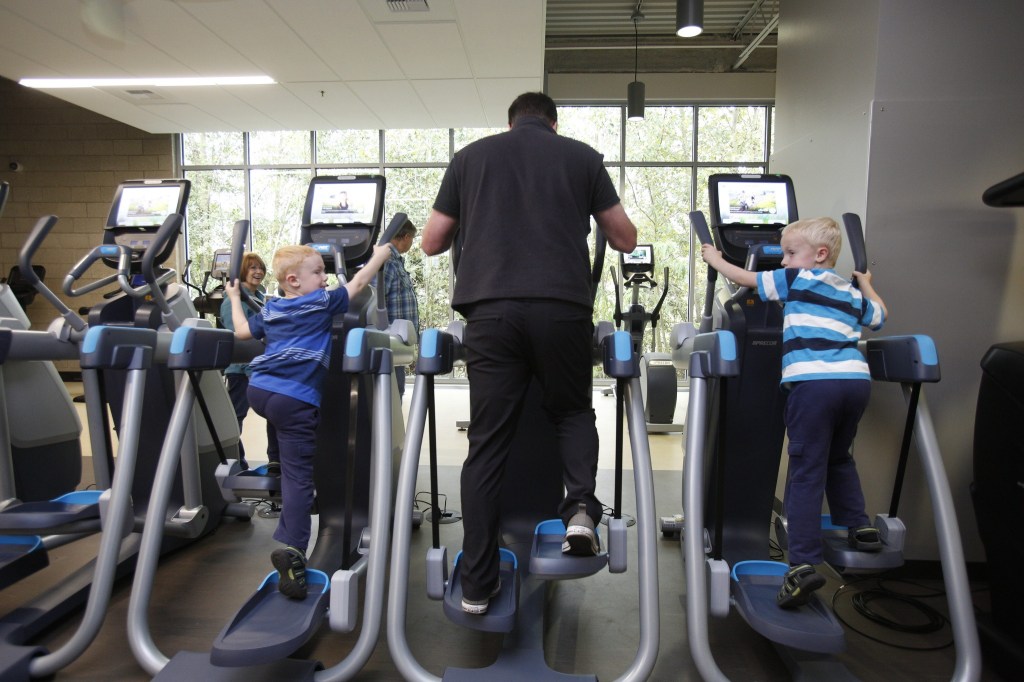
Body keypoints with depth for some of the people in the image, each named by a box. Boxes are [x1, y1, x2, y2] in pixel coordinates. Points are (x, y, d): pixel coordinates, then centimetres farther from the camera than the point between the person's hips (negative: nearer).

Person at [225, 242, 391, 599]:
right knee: (298, 476, -7)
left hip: (259, 389, 7)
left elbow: (242, 330, 28)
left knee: (291, 463, 27)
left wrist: (234, 298, 45)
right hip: (295, 399, -6)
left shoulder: (270, 309, 19)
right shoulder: (323, 302, 3)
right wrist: (379, 256, 25)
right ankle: (292, 550, -14)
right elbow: (358, 282, 10)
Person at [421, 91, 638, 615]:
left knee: (487, 445, 8)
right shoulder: (582, 156, 15)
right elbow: (626, 241, 19)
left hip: (490, 310, 1)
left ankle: (477, 585, 13)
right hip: (563, 307, 0)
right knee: (572, 411, 24)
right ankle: (580, 507, 0)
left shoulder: (471, 156, 17)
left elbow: (431, 243, 18)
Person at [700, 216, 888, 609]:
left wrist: (715, 260, 26)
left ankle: (803, 564, -8)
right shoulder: (853, 293, 23)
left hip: (812, 383, -6)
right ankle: (859, 527, 35)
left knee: (806, 473, -5)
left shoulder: (797, 280, 7)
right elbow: (880, 315, 40)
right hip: (856, 380, 7)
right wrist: (865, 283, 54)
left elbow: (746, 279, 10)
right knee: (839, 459, 29)